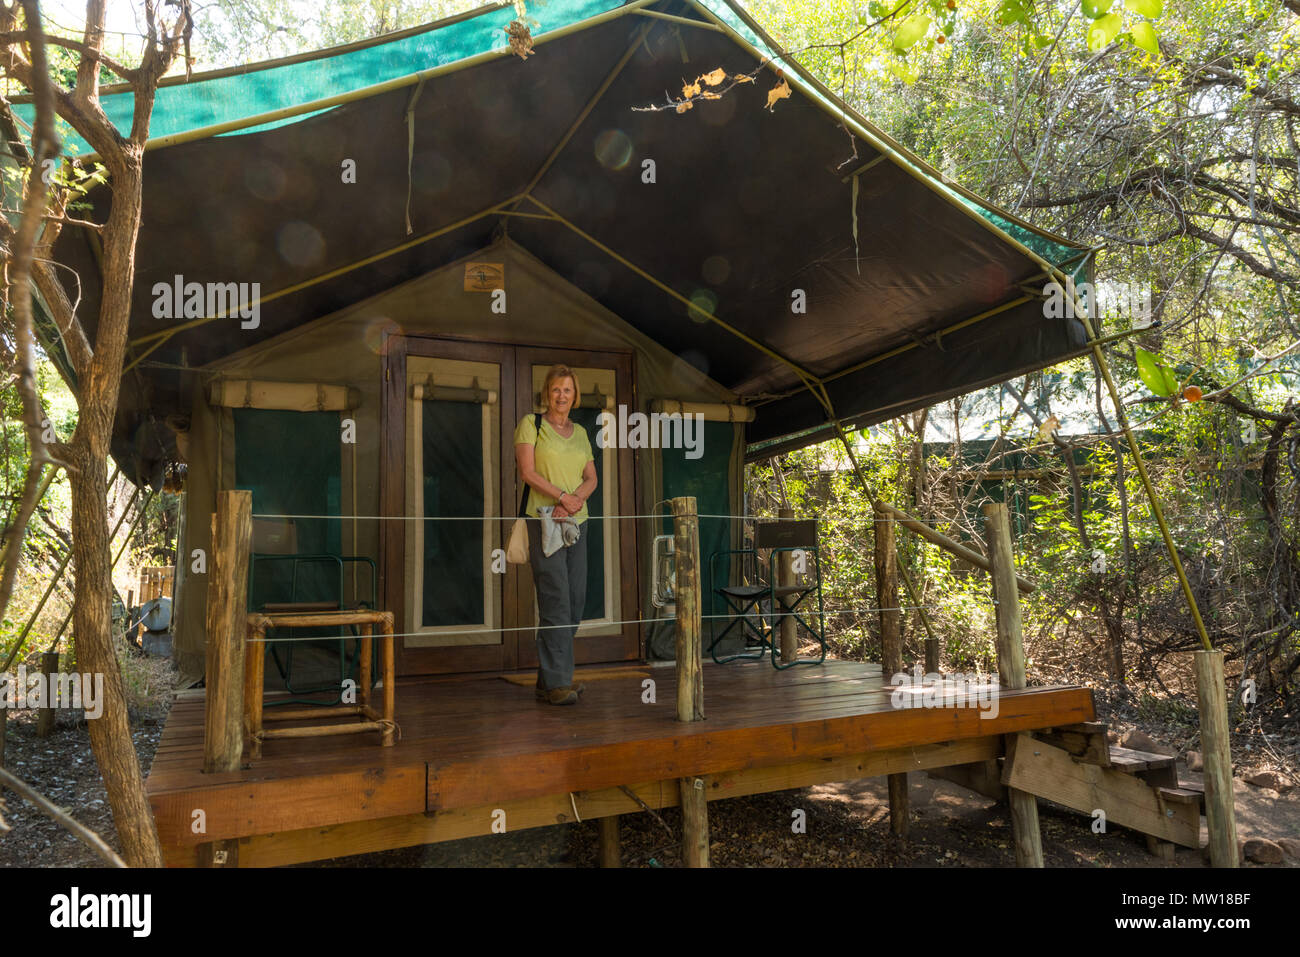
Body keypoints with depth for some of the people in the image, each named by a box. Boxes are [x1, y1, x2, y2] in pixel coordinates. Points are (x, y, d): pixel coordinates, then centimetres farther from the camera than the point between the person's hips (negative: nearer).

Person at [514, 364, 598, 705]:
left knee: (576, 599, 4)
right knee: (555, 600, -11)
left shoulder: (580, 433, 18)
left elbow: (591, 478, 12)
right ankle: (556, 683, -6)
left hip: (576, 522, 6)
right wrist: (562, 495, -16)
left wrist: (576, 499, -8)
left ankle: (549, 678, 15)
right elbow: (527, 471, -7)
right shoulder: (531, 424, 3)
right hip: (544, 520, -6)